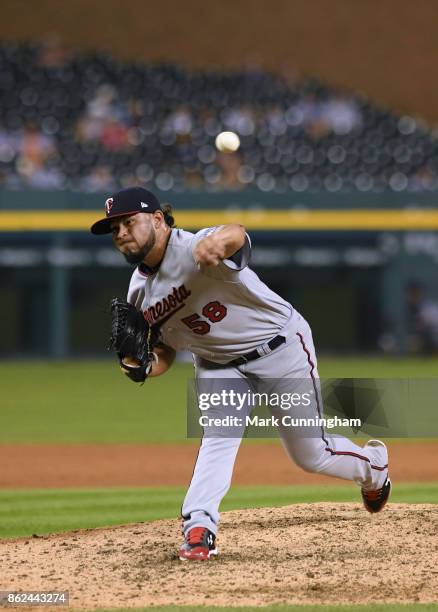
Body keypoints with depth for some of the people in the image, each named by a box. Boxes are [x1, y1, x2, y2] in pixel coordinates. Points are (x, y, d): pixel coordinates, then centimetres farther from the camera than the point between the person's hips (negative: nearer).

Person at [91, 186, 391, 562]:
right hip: (218, 365, 5)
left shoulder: (193, 250, -30)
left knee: (312, 455, 5)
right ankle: (198, 528, -28)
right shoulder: (140, 293, -4)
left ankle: (373, 464, 35)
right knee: (218, 436, -21)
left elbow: (236, 235, -54)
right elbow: (166, 351, 7)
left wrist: (215, 241, -79)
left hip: (281, 347, -5)